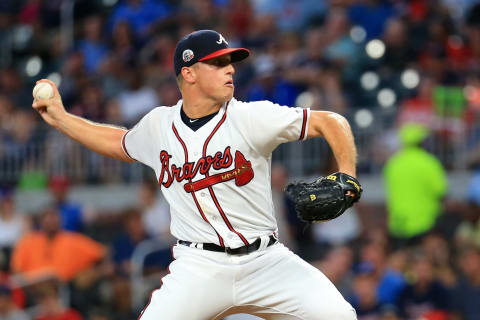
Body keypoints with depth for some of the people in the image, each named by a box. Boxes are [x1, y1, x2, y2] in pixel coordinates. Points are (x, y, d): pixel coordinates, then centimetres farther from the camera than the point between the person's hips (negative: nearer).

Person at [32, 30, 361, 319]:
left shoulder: (251, 118, -6)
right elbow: (122, 144, 28)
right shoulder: (158, 125, 5)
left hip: (265, 260, -1)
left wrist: (347, 178, -20)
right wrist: (60, 118, 26)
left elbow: (332, 123, -5)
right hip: (199, 268, 1)